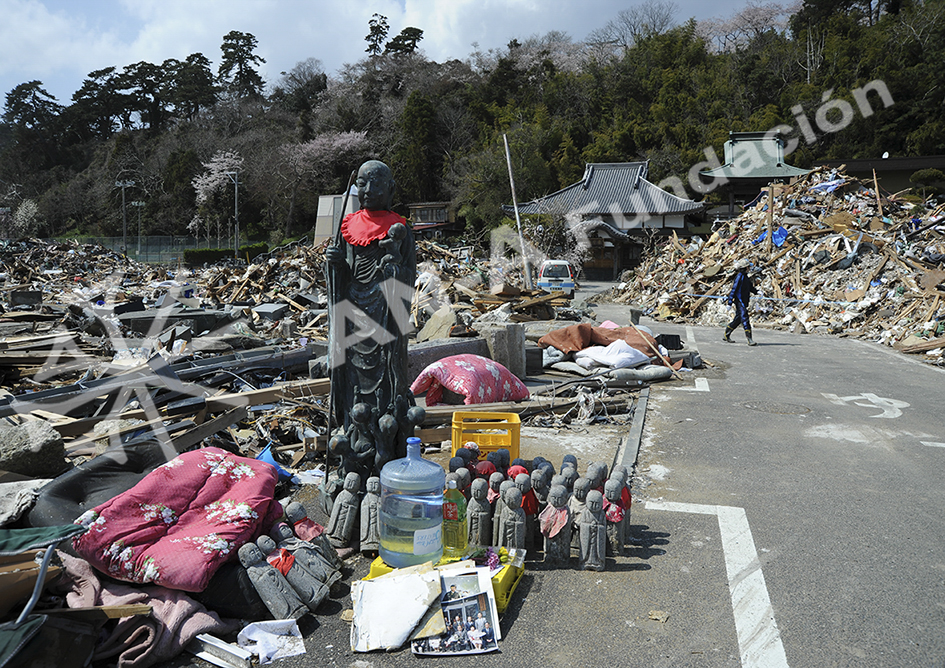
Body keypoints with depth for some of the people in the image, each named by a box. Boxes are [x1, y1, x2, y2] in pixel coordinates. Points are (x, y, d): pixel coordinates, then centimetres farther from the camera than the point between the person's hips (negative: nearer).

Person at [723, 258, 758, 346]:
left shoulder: (745, 277, 15)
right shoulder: (739, 277, -14)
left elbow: (750, 287, 25)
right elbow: (734, 289, -17)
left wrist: (756, 292, 6)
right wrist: (730, 302, -18)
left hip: (744, 302, 10)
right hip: (740, 302, -10)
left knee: (737, 320, 14)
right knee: (745, 320, -13)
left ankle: (726, 336, 23)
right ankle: (749, 340, -16)